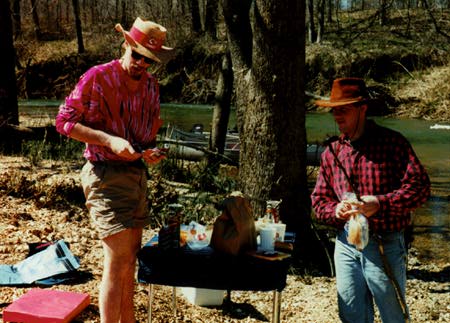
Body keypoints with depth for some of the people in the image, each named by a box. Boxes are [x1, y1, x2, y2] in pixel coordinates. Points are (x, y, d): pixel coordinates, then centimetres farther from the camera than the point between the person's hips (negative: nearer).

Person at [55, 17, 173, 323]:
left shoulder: (151, 85, 8)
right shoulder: (97, 78, -12)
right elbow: (64, 121, -12)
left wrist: (151, 151, -1)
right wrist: (109, 140, -23)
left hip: (137, 174, 7)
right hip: (106, 176, -7)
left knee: (130, 259, 15)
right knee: (118, 261, -11)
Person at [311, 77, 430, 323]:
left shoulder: (391, 142, -4)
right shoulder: (331, 153, 9)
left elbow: (419, 185, -10)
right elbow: (319, 200, 13)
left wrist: (379, 204, -21)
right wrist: (336, 210, -10)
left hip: (385, 246, -4)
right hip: (346, 246, 4)